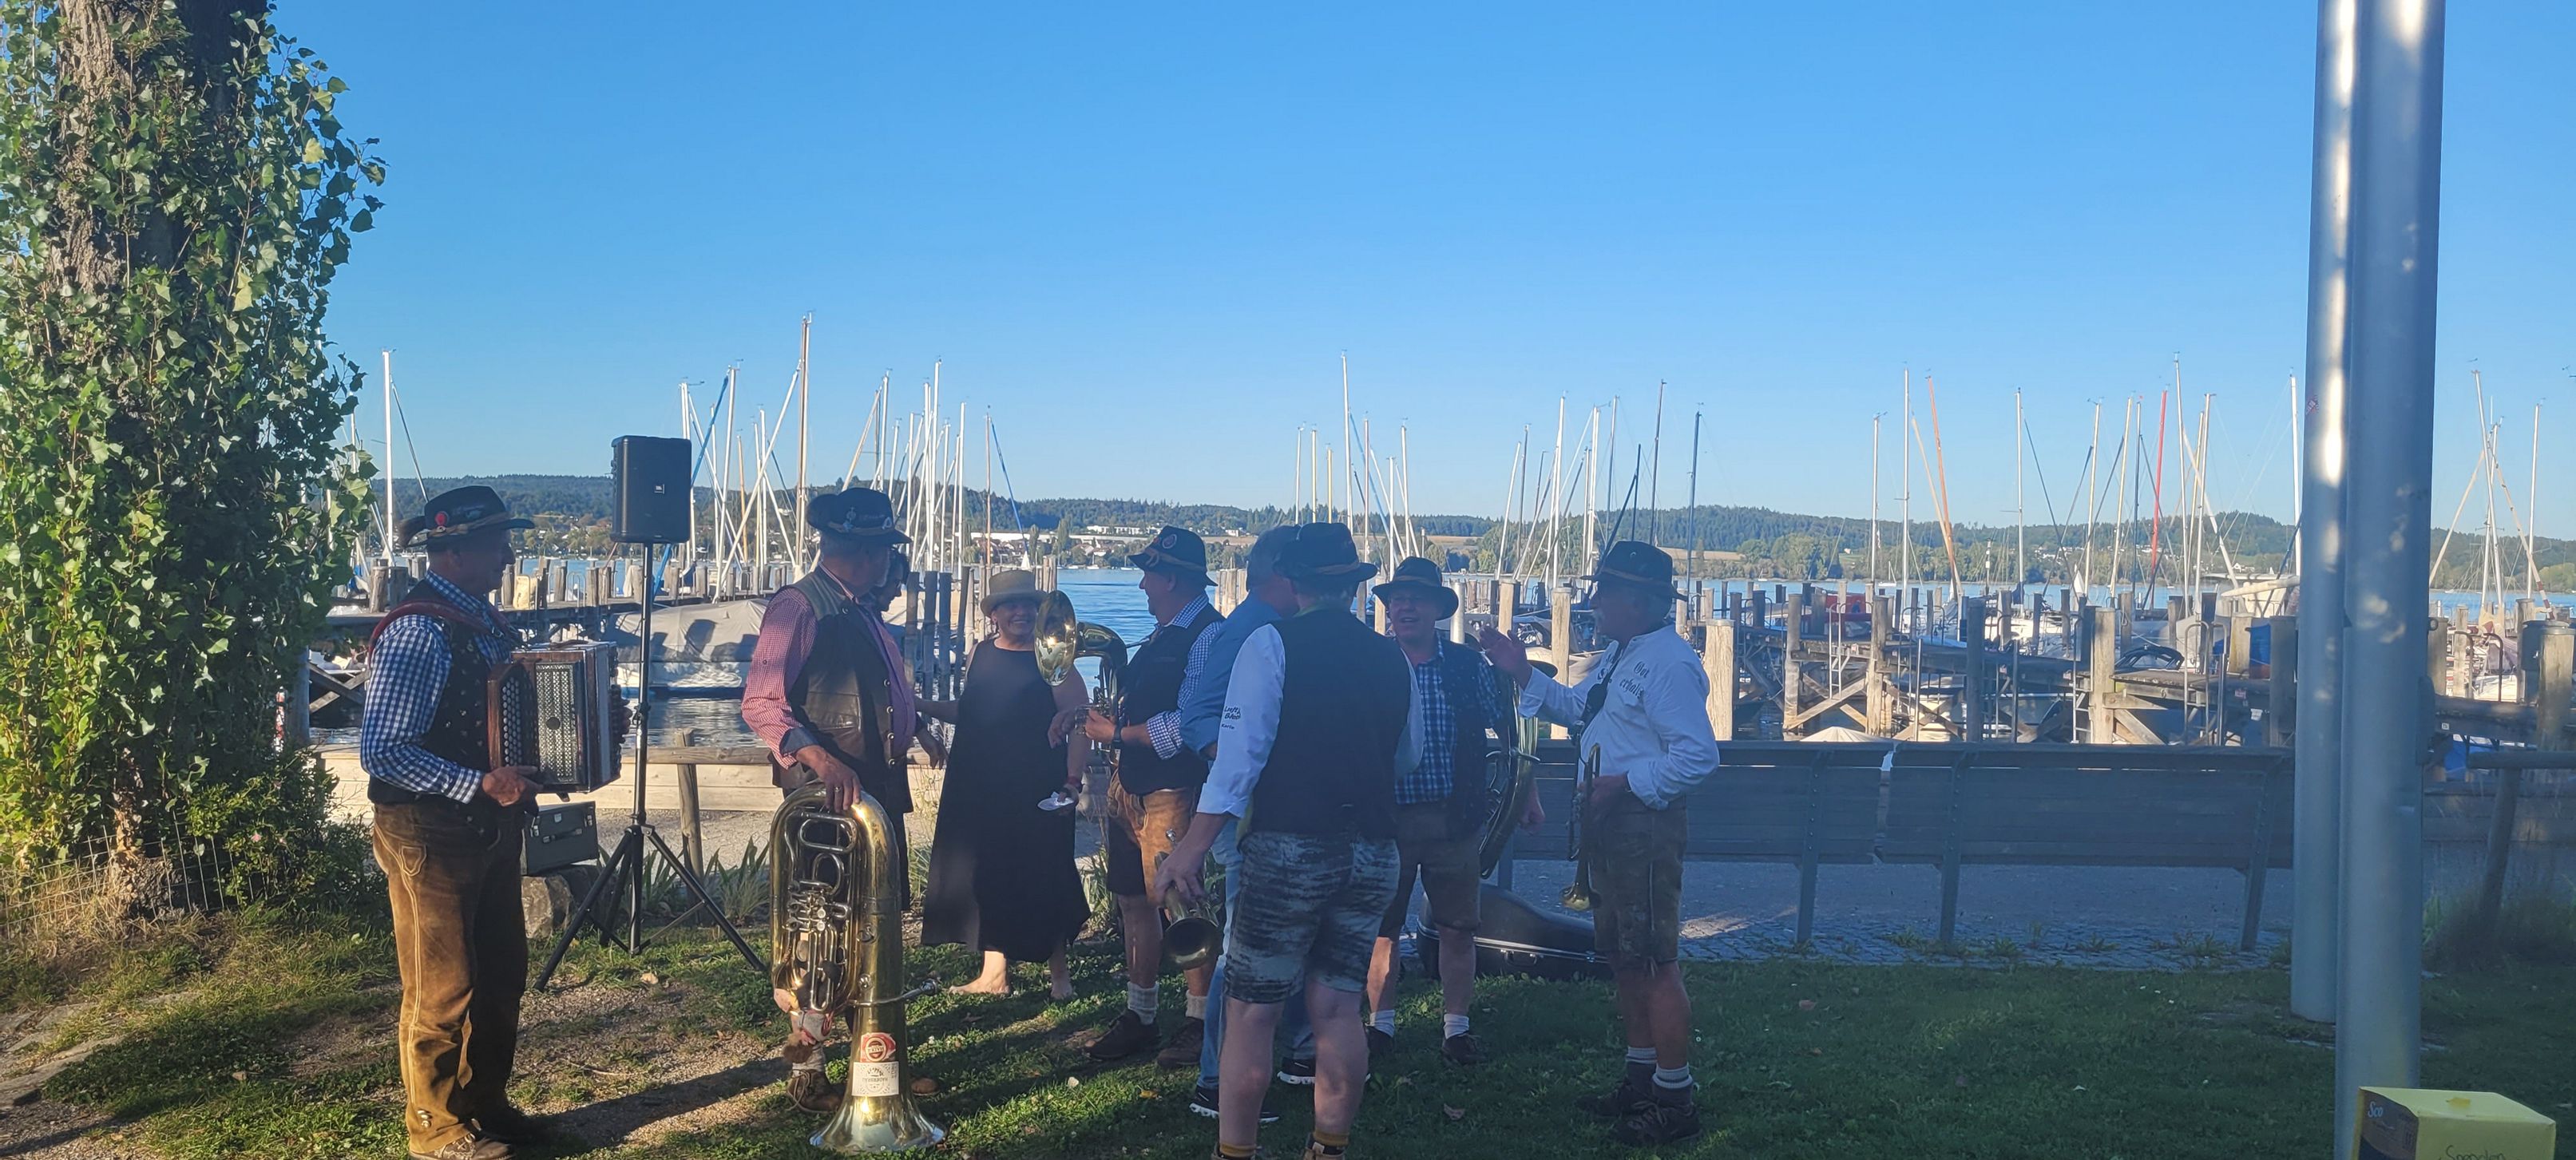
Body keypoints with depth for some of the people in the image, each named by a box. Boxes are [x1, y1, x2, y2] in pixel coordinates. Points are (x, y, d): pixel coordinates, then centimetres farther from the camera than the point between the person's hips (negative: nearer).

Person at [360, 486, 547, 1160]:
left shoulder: (484, 621, 7)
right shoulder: (418, 633, -19)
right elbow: (381, 751, -23)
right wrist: (480, 784, -26)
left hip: (488, 826, 8)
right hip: (430, 834, -8)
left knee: (502, 973, 16)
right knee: (443, 987, 4)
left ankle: (484, 1102, 32)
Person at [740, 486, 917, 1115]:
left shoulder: (861, 613, 17)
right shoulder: (797, 607, -12)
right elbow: (760, 703, -21)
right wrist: (817, 756, -32)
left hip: (877, 790, 9)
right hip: (825, 797, -9)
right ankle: (806, 1070, 7)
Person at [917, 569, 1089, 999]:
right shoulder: (980, 655, 9)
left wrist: (1072, 781, -17)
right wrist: (923, 705, 9)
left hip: (1037, 797, -5)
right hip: (980, 793, 5)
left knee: (1044, 880, 1)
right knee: (988, 879, 9)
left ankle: (1057, 970, 18)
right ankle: (995, 972, 21)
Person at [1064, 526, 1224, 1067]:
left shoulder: (1208, 636, -15)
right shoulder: (1163, 633, 16)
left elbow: (1185, 725, -23)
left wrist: (1116, 733, -14)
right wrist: (1093, 714, 11)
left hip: (1173, 794, -10)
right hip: (1131, 789, 10)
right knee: (1134, 902, 15)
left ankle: (1198, 1022, 12)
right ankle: (1139, 1015, 27)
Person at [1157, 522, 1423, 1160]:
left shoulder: (1272, 643, -5)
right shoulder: (1391, 658, 9)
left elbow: (1242, 748, -13)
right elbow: (1408, 755, 18)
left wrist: (1196, 842, -14)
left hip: (1289, 849, -5)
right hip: (1373, 853, 5)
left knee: (1252, 1011, 4)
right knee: (1337, 1008, 12)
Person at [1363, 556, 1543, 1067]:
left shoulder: (1469, 665, 2)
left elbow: (1509, 730, 10)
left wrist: (1527, 795, 9)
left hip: (1454, 818, 0)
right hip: (1386, 817, 0)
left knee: (1457, 928, 6)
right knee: (1380, 927, 6)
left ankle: (1456, 1026, 19)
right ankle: (1380, 1024, 20)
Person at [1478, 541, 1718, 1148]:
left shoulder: (1669, 664, -20)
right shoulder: (1618, 655, 13)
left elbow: (1698, 755, -26)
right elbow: (1576, 707, 27)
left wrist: (1623, 784, -26)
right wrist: (1523, 671, 15)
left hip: (1644, 824, -11)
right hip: (1607, 823, 11)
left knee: (1654, 961, -4)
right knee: (1623, 957, 19)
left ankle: (1674, 1100, 7)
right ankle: (1641, 1078, 33)